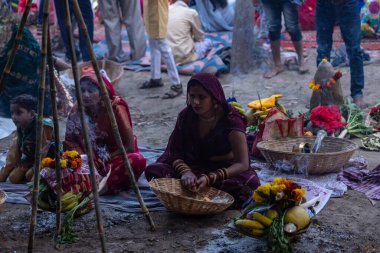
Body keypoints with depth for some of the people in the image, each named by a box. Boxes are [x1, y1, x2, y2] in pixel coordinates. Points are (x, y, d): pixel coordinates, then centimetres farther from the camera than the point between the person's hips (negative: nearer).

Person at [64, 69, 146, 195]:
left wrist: (106, 159, -16)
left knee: (137, 160, -33)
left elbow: (130, 146, -15)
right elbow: (70, 140, 2)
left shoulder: (115, 108, -14)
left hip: (114, 159, -3)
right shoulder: (76, 111, -5)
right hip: (90, 160, 3)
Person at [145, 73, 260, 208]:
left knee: (250, 182, -38)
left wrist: (210, 178, -39)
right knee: (154, 170, -21)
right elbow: (174, 152, -7)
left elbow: (242, 164, -24)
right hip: (193, 167, 3)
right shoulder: (186, 117, -7)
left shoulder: (231, 120, -19)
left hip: (227, 169, -2)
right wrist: (185, 171, -31)